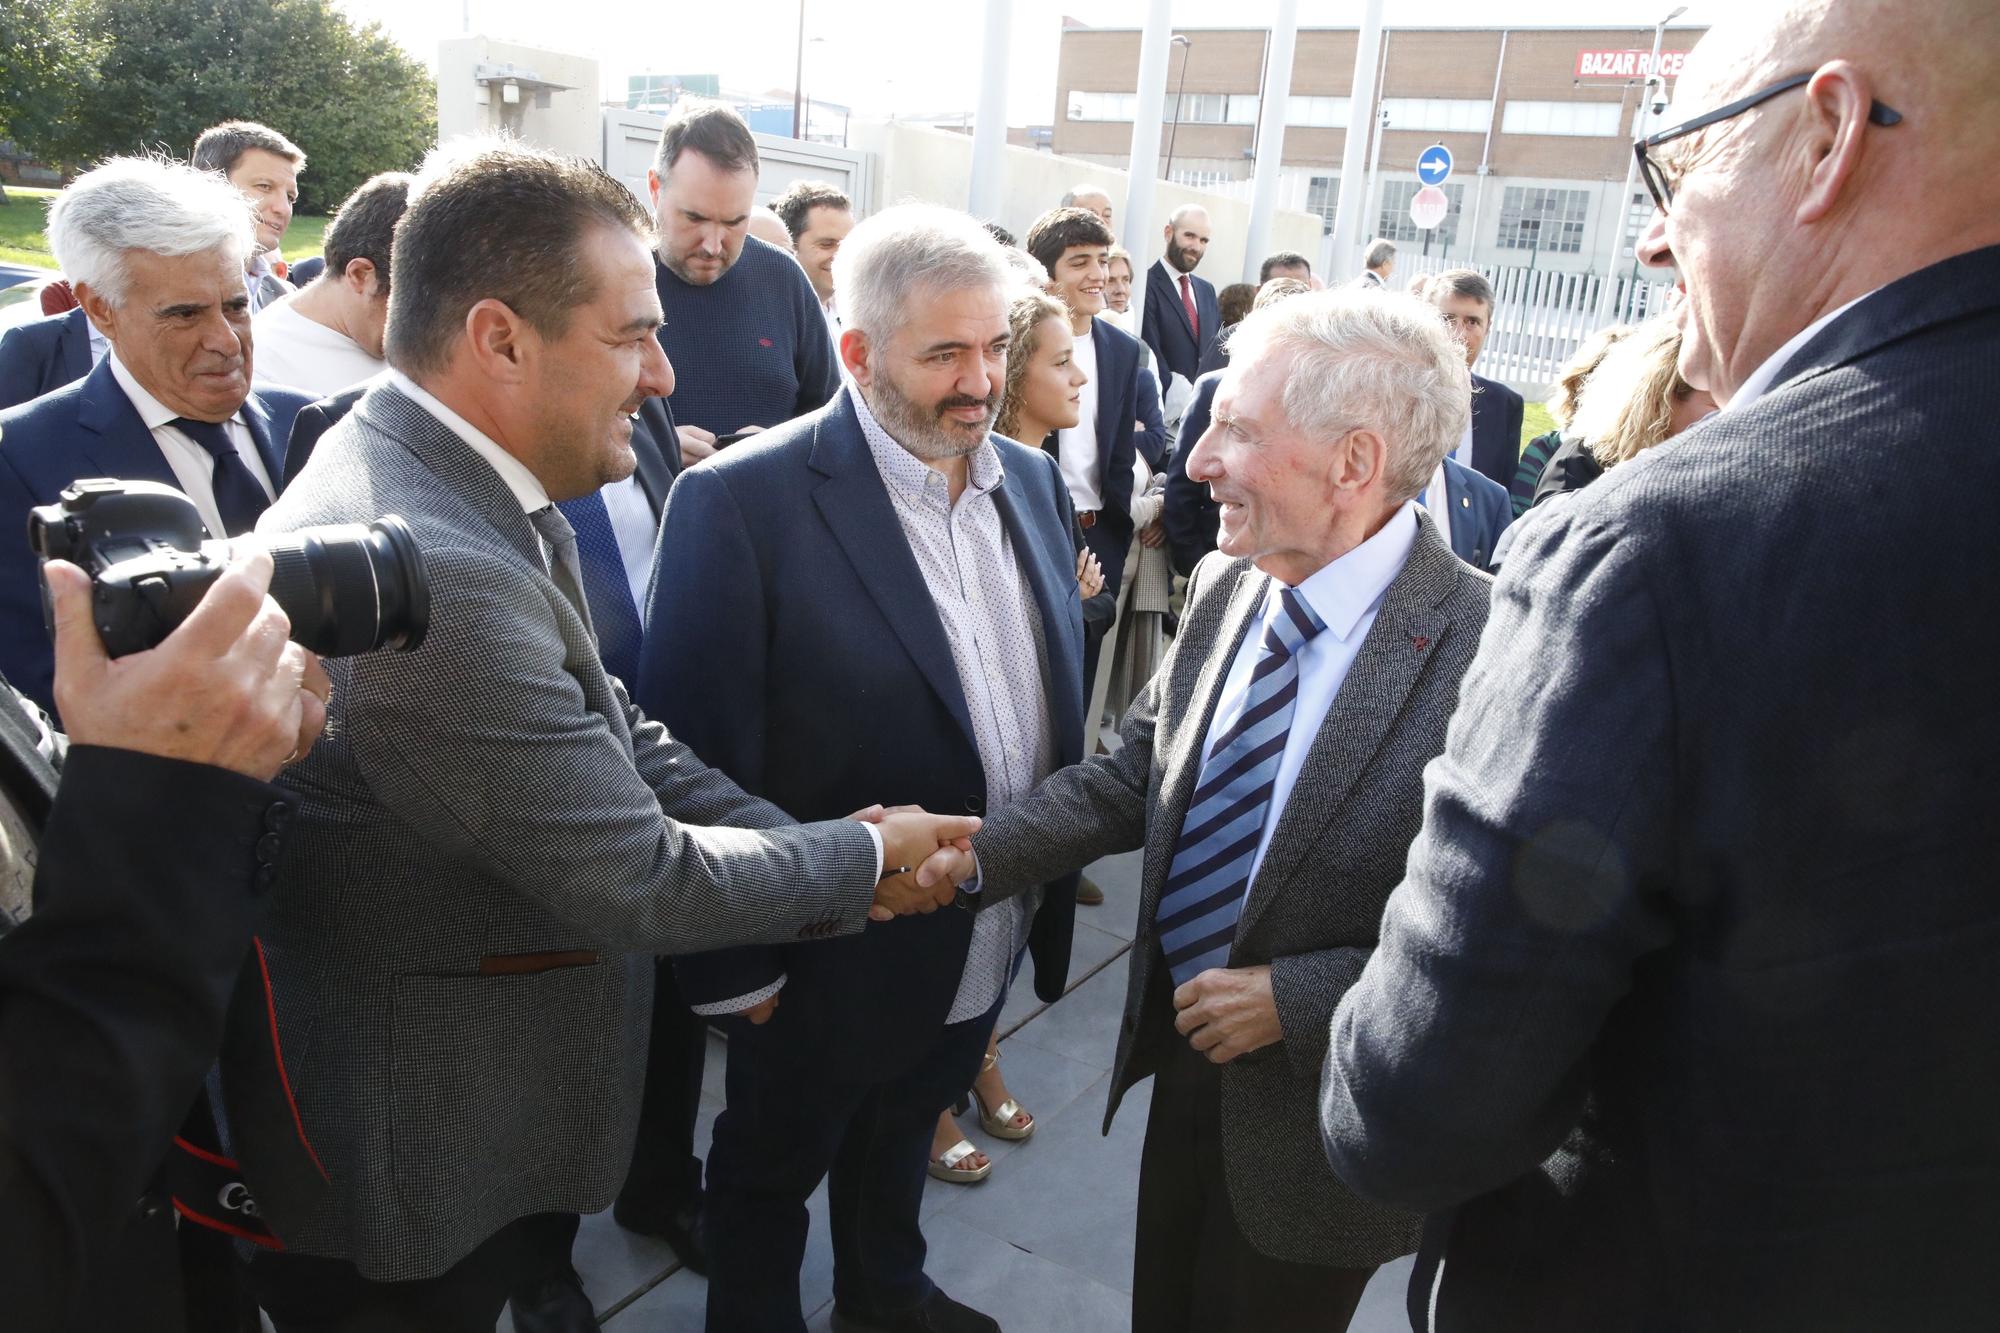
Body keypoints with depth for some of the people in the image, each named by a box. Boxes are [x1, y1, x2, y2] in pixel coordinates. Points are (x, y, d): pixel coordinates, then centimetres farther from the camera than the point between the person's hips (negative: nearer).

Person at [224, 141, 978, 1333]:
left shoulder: (463, 486, -3)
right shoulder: (430, 571, -34)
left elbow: (608, 733, 2)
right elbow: (640, 879, -27)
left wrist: (805, 847, -7)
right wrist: (867, 857, -12)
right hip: (414, 1156, -8)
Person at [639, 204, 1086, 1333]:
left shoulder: (1034, 481, -1)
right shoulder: (743, 502, -22)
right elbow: (701, 758, -19)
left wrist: (1056, 879, 9)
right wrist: (735, 968, -15)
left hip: (990, 948, 6)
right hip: (832, 963, -6)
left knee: (903, 1135, 30)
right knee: (775, 1169, 21)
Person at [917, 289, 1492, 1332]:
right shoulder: (1222, 587, -5)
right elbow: (1136, 773, 0)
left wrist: (1297, 1000, -24)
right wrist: (981, 855, -12)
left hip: (1314, 1119, -5)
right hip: (1182, 1057, 6)